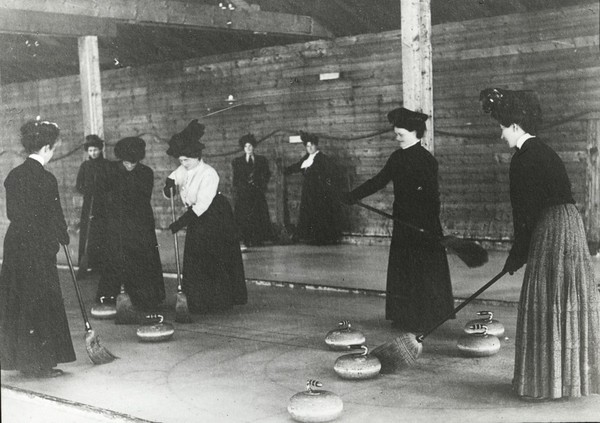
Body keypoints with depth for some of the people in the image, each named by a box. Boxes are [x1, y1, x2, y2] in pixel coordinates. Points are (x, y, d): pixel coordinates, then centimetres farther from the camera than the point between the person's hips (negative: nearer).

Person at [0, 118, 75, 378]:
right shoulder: (45, 179, -17)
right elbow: (54, 217, -13)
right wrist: (64, 237, 7)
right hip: (38, 249, -8)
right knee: (42, 305, 3)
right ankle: (39, 364, 11)